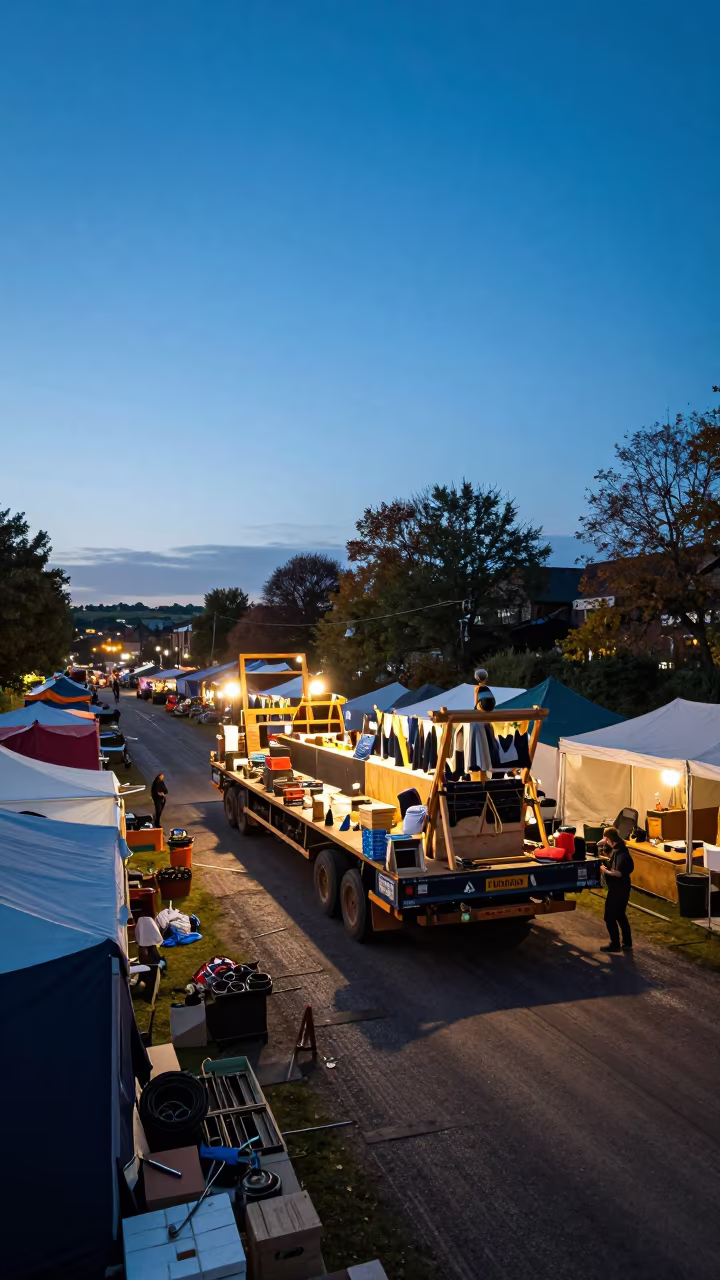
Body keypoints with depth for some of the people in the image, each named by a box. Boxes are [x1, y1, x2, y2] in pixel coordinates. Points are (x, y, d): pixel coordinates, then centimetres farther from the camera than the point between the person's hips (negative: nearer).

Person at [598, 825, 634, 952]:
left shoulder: (621, 853, -25)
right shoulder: (617, 848, 4)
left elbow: (619, 873, -31)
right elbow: (600, 848, 21)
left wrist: (605, 871, -20)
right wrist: (603, 842, 5)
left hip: (618, 888, -10)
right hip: (620, 887, 10)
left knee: (610, 917, 1)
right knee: (620, 915, 19)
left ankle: (615, 944, 10)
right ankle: (627, 943, 27)